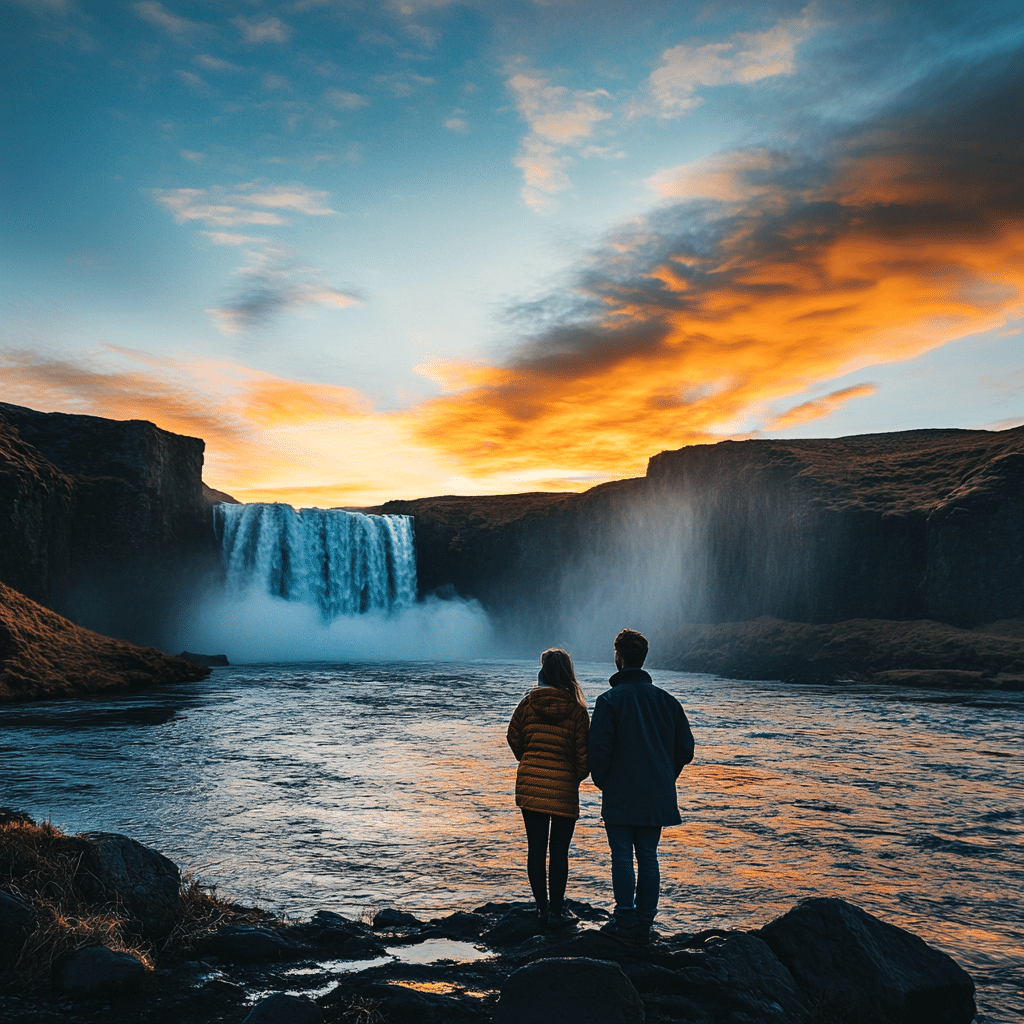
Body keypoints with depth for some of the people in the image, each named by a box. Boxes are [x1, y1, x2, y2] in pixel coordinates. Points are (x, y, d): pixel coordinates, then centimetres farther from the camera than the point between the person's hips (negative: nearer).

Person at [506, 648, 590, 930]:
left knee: (536, 849, 9)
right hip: (563, 789, -2)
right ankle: (557, 911, 13)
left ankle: (542, 908, 17)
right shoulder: (576, 709, -7)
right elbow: (583, 751, -6)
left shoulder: (528, 703, -2)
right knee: (559, 851, 7)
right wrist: (578, 777, 13)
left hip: (529, 784, 2)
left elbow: (514, 738, 8)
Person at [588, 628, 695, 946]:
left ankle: (626, 923, 4)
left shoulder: (609, 700, -10)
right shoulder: (666, 699, 5)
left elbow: (599, 750, -13)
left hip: (620, 796, -4)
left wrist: (601, 781, 4)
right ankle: (644, 925, 14)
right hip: (657, 797, 5)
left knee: (622, 857, 3)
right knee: (648, 858, 10)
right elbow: (685, 747, 7)